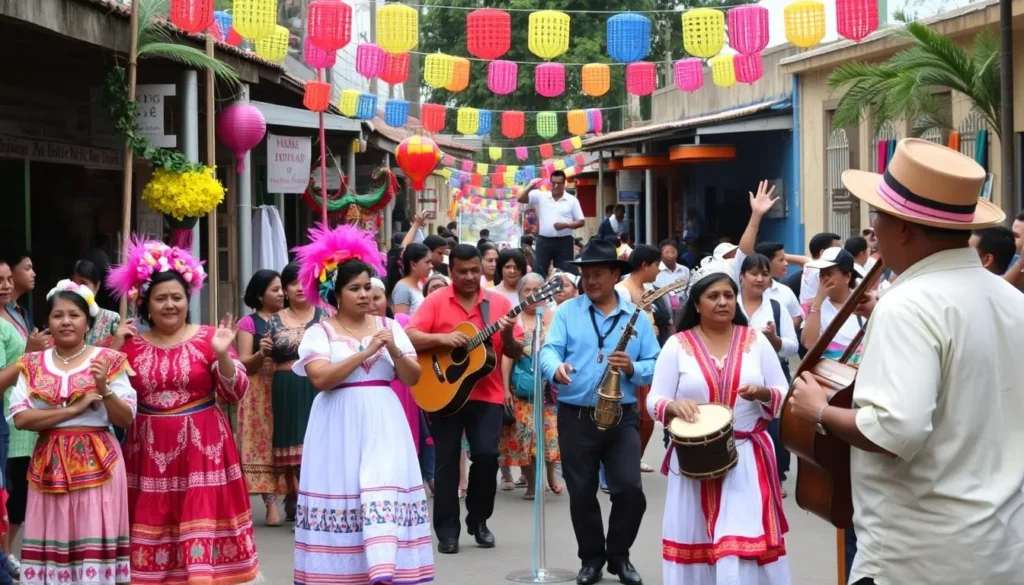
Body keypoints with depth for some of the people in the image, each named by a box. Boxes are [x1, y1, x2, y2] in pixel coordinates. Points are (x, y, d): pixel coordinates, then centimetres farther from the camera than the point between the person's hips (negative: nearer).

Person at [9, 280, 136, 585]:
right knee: (52, 545, 2)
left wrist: (104, 388, -17)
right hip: (49, 465, 2)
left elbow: (126, 420, 0)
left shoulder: (109, 361, 2)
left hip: (97, 464, -2)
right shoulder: (32, 364, 8)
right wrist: (74, 408, -12)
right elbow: (20, 418, -4)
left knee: (95, 544, -5)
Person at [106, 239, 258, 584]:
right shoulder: (132, 344, 6)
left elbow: (235, 394, -3)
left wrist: (222, 355, -19)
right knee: (152, 523, 4)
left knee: (203, 523, -5)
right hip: (150, 450, 2)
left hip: (202, 446, -2)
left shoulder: (208, 338, 0)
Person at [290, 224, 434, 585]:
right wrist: (364, 353, -15)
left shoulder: (388, 326, 10)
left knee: (386, 489, -6)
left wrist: (394, 351, -10)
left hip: (383, 424, 3)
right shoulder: (320, 332, 1)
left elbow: (412, 378, 8)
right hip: (340, 426, -2)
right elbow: (320, 378, -14)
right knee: (342, 492, -2)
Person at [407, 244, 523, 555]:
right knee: (447, 460, 0)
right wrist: (442, 337, -21)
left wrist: (507, 336, -16)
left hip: (486, 393, 1)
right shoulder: (436, 301, 0)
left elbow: (516, 353, 5)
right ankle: (447, 530, 10)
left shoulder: (499, 303, 5)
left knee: (487, 454, -11)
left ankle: (478, 519, 11)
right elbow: (409, 337, -8)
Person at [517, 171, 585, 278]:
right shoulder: (540, 196, 5)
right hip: (544, 240, 1)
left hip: (564, 242, -1)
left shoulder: (572, 200, 2)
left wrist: (566, 225, -14)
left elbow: (581, 222, 3)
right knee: (538, 272, -1)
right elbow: (520, 198, 0)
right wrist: (531, 186, -11)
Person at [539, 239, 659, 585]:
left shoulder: (636, 316, 8)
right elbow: (549, 349, -9)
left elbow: (654, 365, 4)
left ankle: (619, 555, 13)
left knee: (629, 488, -8)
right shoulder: (567, 311, 5)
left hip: (623, 415, 0)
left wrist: (632, 368, -17)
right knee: (581, 492, 5)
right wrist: (556, 369, -31)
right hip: (575, 416, 0)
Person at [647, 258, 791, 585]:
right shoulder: (678, 345, 1)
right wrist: (674, 405, -20)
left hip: (748, 459, 0)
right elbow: (654, 401, 1)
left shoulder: (756, 340, 5)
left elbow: (784, 396, 7)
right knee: (696, 544, 4)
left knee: (745, 543, -6)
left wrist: (763, 393, -14)